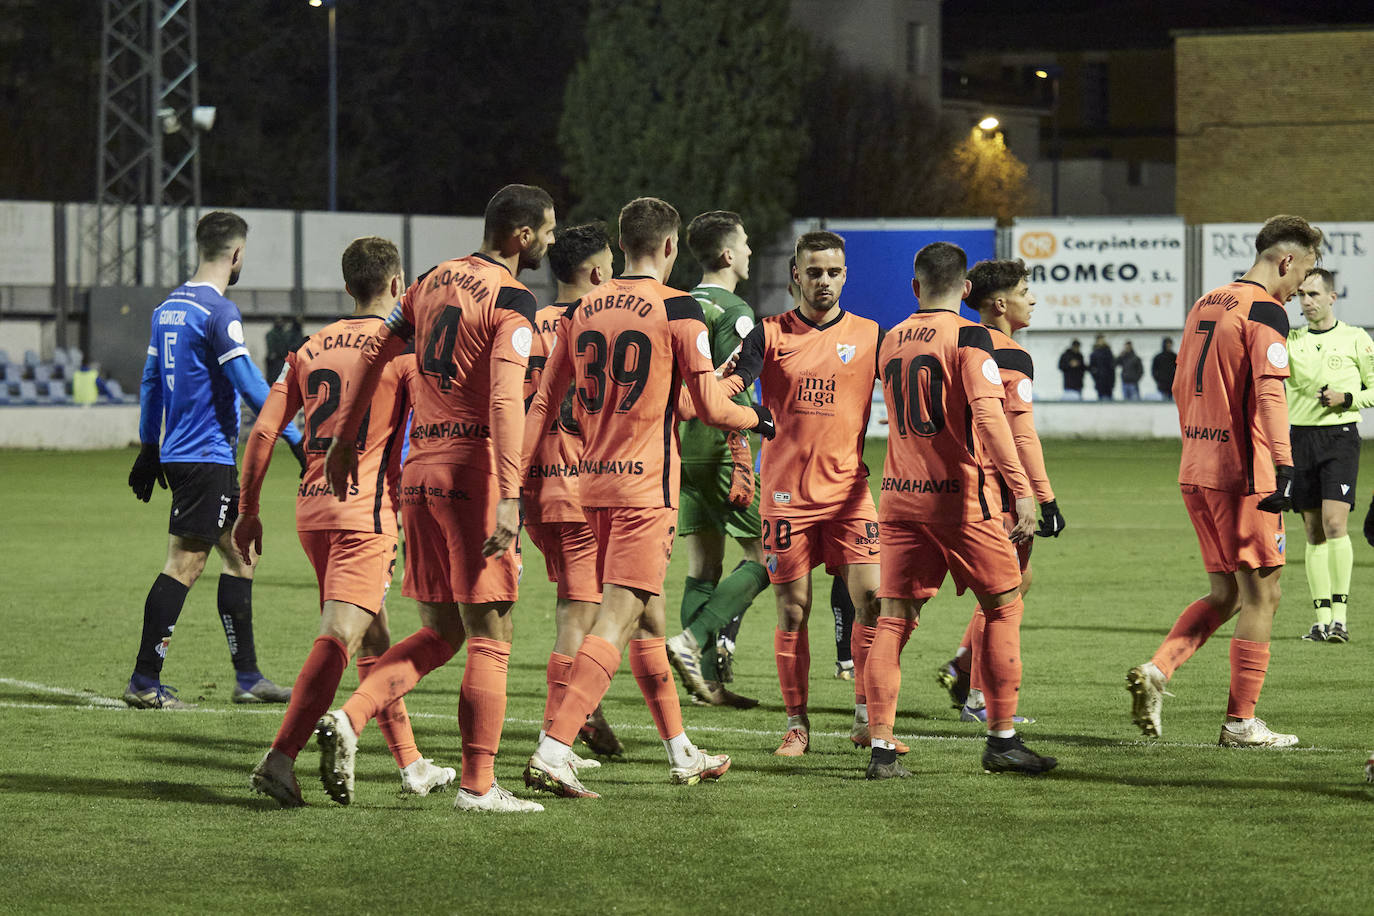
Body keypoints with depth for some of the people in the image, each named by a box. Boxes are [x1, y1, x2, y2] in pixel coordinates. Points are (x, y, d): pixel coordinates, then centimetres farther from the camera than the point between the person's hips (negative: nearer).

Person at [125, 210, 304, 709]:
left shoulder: (169, 306, 12)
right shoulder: (218, 312, -15)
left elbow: (151, 381, 18)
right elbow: (250, 384, -19)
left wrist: (150, 447, 25)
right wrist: (295, 439, -15)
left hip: (178, 453, 9)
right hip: (207, 457, -9)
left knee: (239, 553, 14)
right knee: (185, 563, -6)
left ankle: (248, 677, 16)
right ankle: (144, 682, -5)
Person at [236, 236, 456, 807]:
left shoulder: (311, 348, 12)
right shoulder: (403, 349, -4)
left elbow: (263, 430, 9)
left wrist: (247, 511, 15)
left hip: (311, 509, 7)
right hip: (367, 511, -7)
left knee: (374, 638, 17)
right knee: (338, 638, -14)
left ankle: (411, 765, 25)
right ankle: (280, 758, -28)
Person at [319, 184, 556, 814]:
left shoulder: (433, 282, 13)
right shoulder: (512, 302, -10)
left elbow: (374, 353, 17)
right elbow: (505, 401, -21)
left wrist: (345, 440, 25)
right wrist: (510, 499, -26)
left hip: (419, 472, 7)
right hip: (473, 474, -7)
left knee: (439, 633, 15)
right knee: (489, 638, -1)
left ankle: (348, 719, -3)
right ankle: (477, 785, 0)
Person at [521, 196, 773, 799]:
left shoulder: (581, 310, 9)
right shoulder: (678, 310, -8)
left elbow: (543, 403, 10)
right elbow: (711, 407, -6)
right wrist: (758, 420, 14)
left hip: (594, 481, 7)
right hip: (646, 485, -7)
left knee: (648, 619, 18)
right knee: (616, 624, -9)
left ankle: (682, 755, 28)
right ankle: (551, 753, -22)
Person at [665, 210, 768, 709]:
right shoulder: (734, 312, -11)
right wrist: (742, 461, -18)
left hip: (681, 451, 8)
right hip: (718, 451, -8)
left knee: (703, 565, 10)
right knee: (765, 556, -1)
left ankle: (707, 680, 8)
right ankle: (692, 640, -14)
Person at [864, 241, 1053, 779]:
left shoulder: (891, 341, 11)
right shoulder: (968, 337, -8)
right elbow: (988, 414, -21)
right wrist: (1021, 489, -25)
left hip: (899, 494, 5)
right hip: (959, 497, -5)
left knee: (894, 619, 3)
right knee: (1003, 607, 9)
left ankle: (881, 747, -5)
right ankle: (1002, 740, 9)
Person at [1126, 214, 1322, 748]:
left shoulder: (1204, 306, 15)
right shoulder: (1265, 313, -11)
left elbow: (1180, 388, 22)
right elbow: (1269, 393, -22)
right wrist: (1283, 465, -28)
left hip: (1195, 470, 8)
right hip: (1243, 474, -8)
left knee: (1223, 593, 15)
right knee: (1261, 594, 1)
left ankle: (1156, 671, -4)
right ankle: (1241, 722, 2)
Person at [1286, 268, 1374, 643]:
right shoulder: (1290, 340, 11)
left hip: (1340, 435, -4)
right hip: (1300, 437, 4)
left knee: (1334, 523, -17)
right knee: (1314, 531, 3)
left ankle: (1340, 616, -16)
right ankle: (1322, 620, 5)